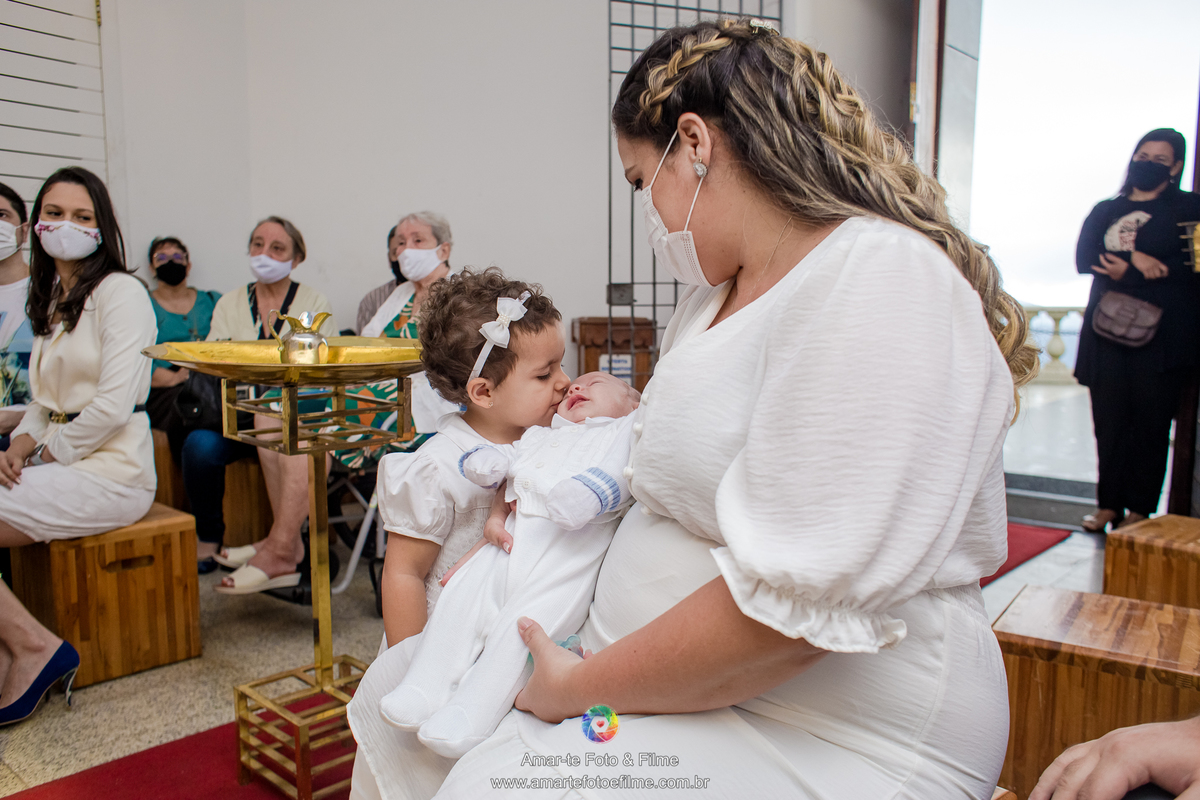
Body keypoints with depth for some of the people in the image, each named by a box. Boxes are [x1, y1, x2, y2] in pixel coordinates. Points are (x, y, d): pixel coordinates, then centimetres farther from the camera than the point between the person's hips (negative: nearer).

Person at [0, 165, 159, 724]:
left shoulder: (120, 292, -9)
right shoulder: (52, 299, 18)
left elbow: (113, 404, -17)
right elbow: (46, 398, 19)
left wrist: (50, 453, -9)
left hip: (109, 472, -9)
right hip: (60, 461, 9)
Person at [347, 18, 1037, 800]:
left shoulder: (881, 283, -21)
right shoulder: (719, 289, 9)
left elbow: (796, 607, -27)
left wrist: (578, 687, -16)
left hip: (832, 736, -8)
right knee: (398, 688, 8)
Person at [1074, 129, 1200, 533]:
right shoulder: (1104, 211, 18)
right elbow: (1084, 258, 1)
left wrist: (1127, 272, -11)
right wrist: (1135, 259, -13)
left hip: (1162, 334, -3)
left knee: (1151, 420, -1)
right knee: (1109, 419, 2)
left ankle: (1140, 509, 7)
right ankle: (1109, 504, 10)